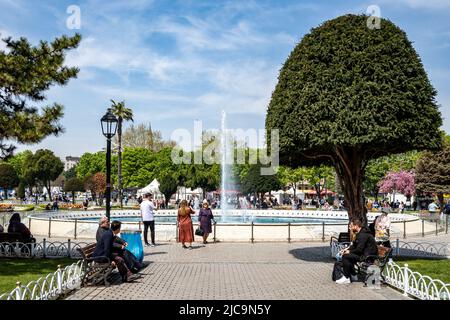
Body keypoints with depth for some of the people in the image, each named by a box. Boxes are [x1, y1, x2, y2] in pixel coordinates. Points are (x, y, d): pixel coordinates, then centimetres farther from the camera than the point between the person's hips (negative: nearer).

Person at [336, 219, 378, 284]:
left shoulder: (363, 235, -20)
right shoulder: (360, 233, 14)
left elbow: (359, 250, -23)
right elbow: (354, 245, 21)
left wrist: (349, 252, -9)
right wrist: (347, 249, 5)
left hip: (368, 256, -11)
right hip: (365, 253, 11)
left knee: (345, 256, -17)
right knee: (348, 255, 18)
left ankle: (346, 278, -10)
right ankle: (353, 276, 18)